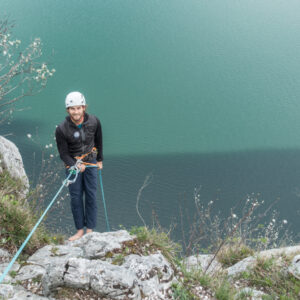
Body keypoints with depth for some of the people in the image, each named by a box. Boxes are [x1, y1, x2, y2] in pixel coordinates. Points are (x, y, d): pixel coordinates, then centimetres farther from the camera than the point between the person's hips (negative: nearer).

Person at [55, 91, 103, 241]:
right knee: (76, 197, 2)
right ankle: (80, 230, 15)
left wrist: (99, 159, 14)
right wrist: (76, 165, -30)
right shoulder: (62, 129, -21)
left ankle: (90, 230, 14)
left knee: (91, 195, 3)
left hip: (90, 162, 2)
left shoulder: (94, 122, -14)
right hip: (72, 164, -1)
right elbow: (63, 153, -13)